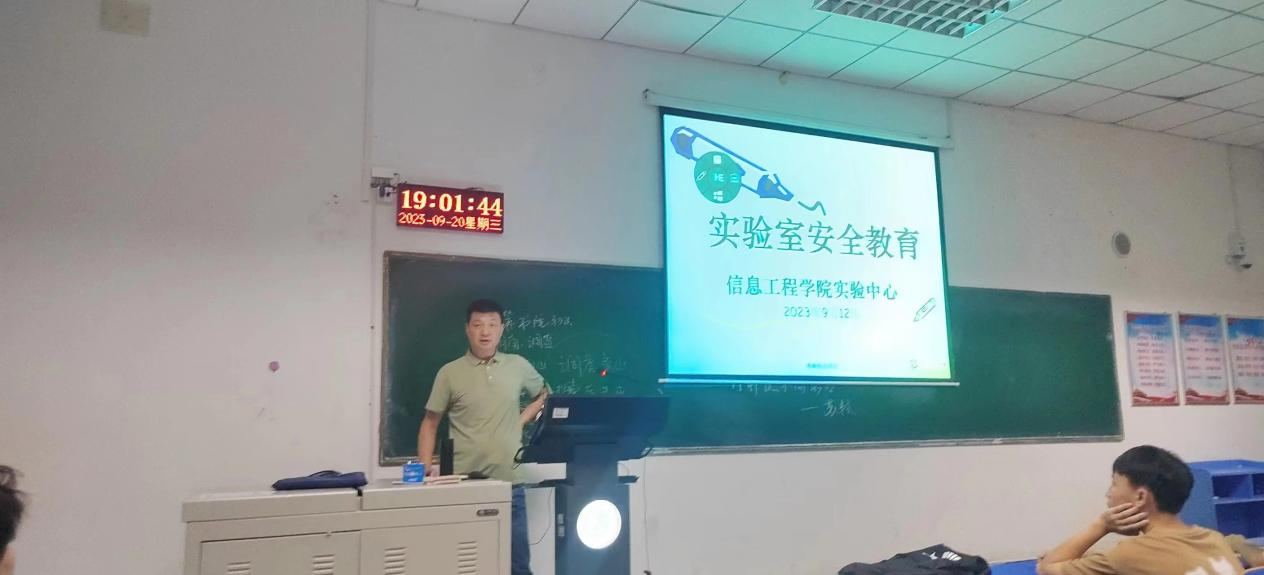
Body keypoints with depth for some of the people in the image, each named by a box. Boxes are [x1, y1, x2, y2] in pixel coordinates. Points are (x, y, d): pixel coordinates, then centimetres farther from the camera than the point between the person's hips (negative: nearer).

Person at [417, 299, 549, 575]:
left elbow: (544, 396, 22)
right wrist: (425, 468, -5)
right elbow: (430, 424, 6)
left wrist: (520, 421, 7)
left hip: (509, 483, 2)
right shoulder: (449, 373, 0)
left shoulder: (519, 366, 5)